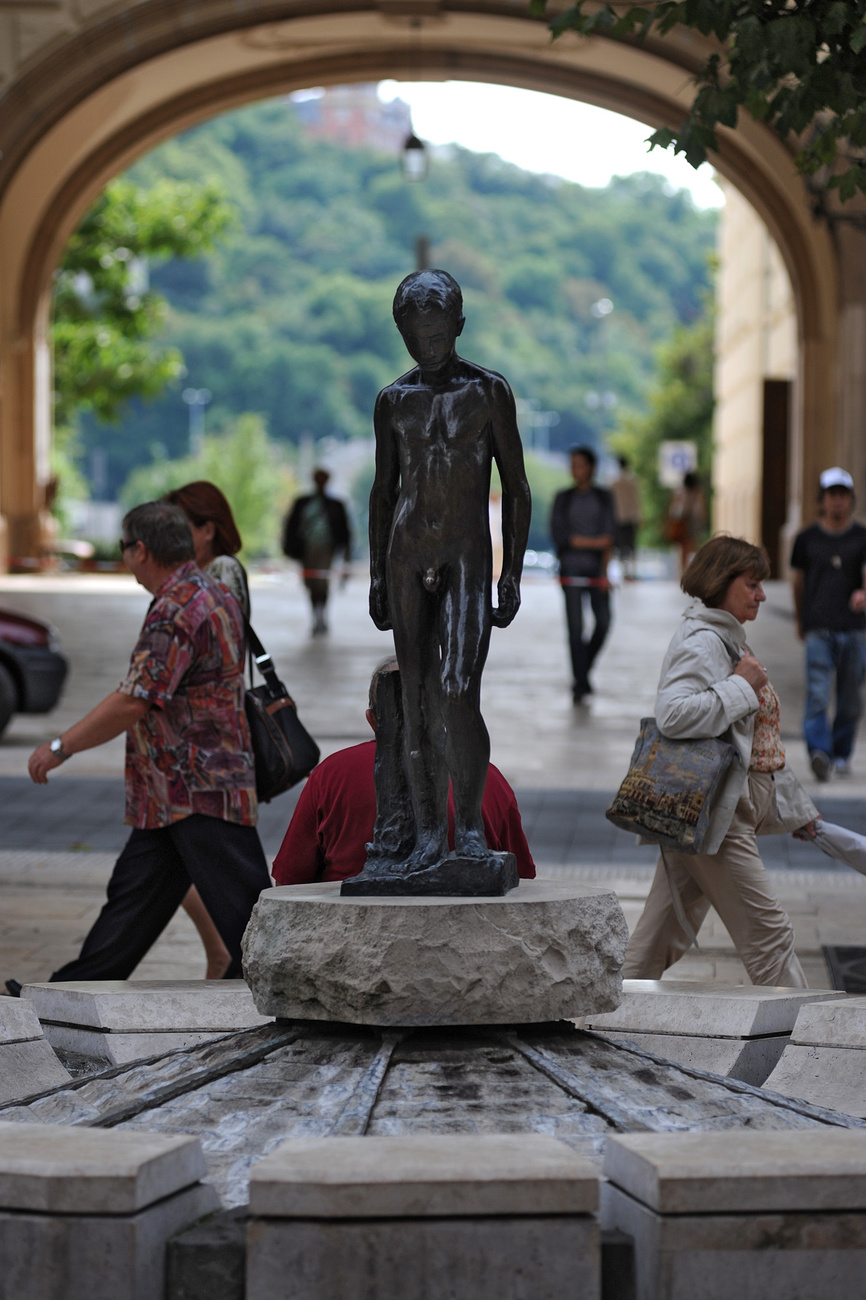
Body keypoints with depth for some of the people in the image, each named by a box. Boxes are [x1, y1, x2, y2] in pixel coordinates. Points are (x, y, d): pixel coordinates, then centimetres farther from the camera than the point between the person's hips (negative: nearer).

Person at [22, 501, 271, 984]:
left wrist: (61, 747, -14)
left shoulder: (176, 611, -19)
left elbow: (132, 703, -22)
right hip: (175, 794, 11)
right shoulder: (215, 595, 13)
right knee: (134, 895, 15)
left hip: (200, 793, -10)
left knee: (242, 904, -8)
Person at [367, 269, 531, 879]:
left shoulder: (489, 391, 1)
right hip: (408, 555, 3)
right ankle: (430, 829, 5)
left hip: (468, 555, -3)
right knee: (418, 698, 1)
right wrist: (377, 574, 11)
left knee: (460, 692, -16)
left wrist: (513, 572, -4)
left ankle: (471, 822, -4)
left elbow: (516, 488, 2)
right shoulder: (395, 400, 10)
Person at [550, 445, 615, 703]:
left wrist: (605, 572, -7)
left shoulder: (603, 498, 9)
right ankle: (580, 683, -4)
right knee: (575, 626, -8)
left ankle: (585, 667, 17)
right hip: (571, 569, -1)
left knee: (604, 621, -7)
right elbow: (559, 535, -2)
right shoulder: (563, 498, 6)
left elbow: (608, 535, 2)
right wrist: (593, 542, -10)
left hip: (596, 567, 1)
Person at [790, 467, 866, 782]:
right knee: (817, 694, -15)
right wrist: (800, 619, 26)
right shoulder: (807, 539, 8)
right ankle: (820, 753, -25)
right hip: (818, 628, -1)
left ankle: (841, 754, 21)